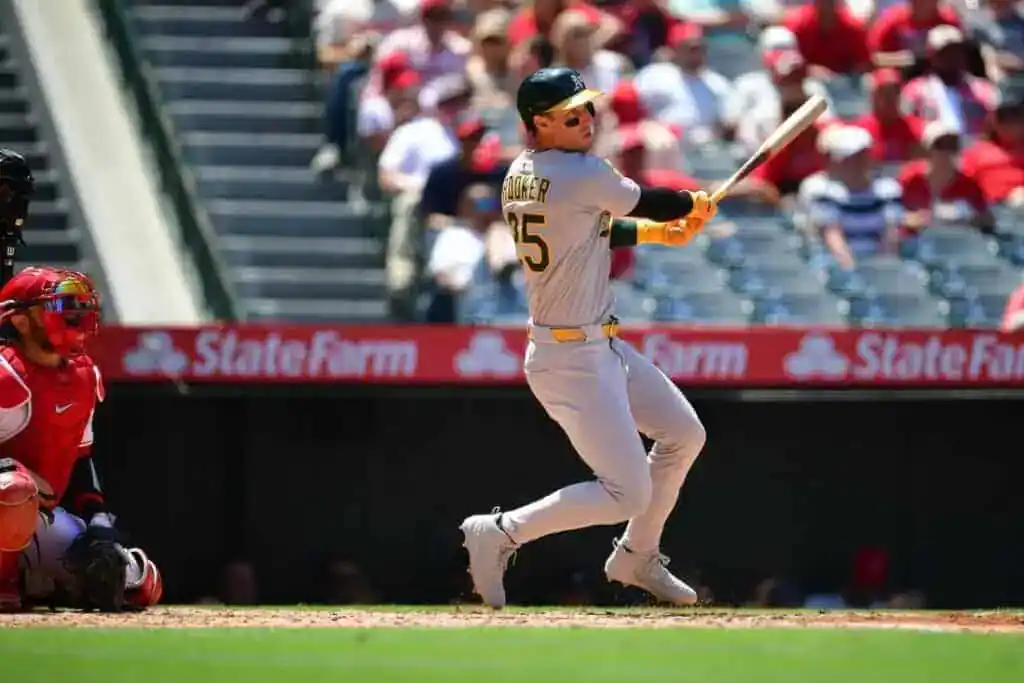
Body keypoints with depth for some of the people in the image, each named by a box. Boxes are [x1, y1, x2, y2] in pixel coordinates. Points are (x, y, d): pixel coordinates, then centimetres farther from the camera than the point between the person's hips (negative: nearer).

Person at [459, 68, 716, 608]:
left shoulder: (520, 174, 7)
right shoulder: (583, 175, -21)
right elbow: (645, 201, -4)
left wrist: (655, 232, 19)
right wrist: (696, 204, 16)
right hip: (574, 360, -10)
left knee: (684, 433, 20)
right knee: (628, 494, -7)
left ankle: (636, 558, 30)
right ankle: (500, 532, -2)